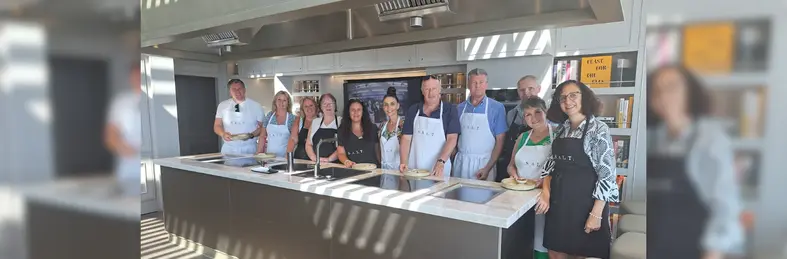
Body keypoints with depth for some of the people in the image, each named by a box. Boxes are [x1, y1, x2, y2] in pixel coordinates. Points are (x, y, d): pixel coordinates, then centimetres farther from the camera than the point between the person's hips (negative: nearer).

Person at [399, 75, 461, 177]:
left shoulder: (450, 110, -2)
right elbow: (406, 138, 3)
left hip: (439, 170, -2)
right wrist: (403, 163, -10)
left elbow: (452, 138, -10)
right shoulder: (412, 110, 6)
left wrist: (441, 162, -22)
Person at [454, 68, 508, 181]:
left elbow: (499, 141, -5)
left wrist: (488, 168, -12)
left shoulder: (497, 108, -3)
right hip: (461, 161, 3)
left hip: (483, 162, -3)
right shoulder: (460, 108, 6)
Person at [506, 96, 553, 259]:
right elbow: (511, 165, 18)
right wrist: (514, 175, -3)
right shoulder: (522, 137, 11)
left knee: (541, 243, 1)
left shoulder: (557, 136, -5)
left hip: (543, 197, -4)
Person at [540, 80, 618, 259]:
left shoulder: (598, 129, -11)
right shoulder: (561, 129, 7)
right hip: (558, 201, 6)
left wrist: (596, 214, -18)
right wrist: (545, 188, -2)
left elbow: (607, 175, -15)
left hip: (585, 201, -5)